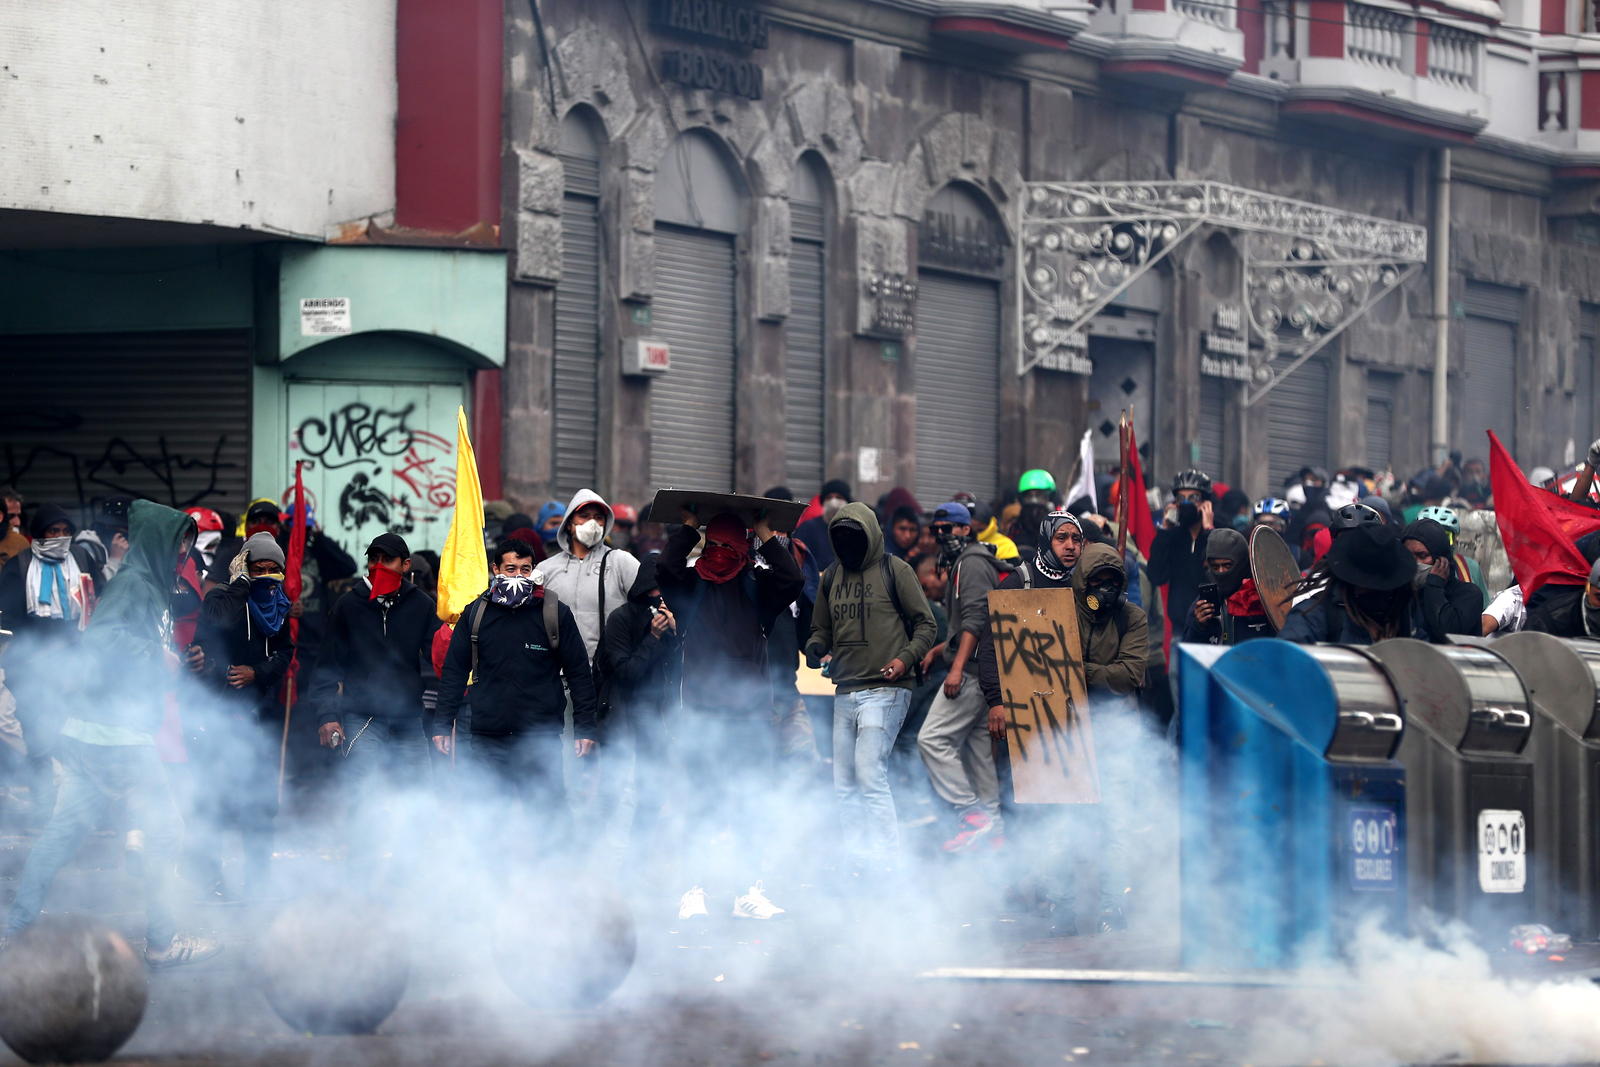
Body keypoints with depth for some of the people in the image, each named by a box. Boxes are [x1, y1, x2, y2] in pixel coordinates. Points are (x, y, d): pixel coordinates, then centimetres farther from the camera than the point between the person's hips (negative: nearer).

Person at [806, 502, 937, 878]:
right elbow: (820, 630, 24)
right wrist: (820, 652, 2)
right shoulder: (831, 577, 16)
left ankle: (885, 863, -14)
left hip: (884, 690, -7)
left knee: (870, 774, -15)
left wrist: (906, 658, -16)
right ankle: (857, 862, 13)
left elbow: (926, 624, 0)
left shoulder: (894, 570, -1)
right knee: (844, 783, 7)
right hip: (845, 691, 7)